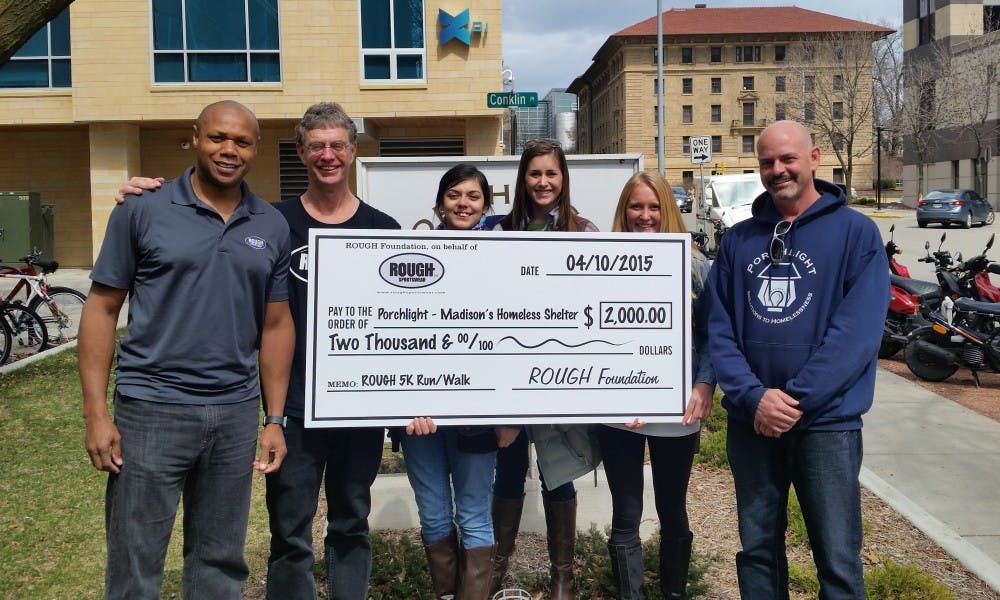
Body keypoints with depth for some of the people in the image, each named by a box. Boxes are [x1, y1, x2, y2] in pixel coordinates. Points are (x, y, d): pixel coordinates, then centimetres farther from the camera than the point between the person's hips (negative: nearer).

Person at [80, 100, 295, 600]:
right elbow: (102, 309, -2)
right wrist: (96, 413, -8)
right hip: (151, 409, -3)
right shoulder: (143, 210, -3)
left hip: (236, 414, 3)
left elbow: (276, 325, 10)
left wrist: (275, 419, 6)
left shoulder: (272, 227, 6)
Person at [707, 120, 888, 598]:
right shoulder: (738, 240, 7)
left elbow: (859, 329, -13)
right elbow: (718, 329, 1)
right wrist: (753, 396, -14)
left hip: (827, 422, -3)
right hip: (750, 422, 4)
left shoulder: (856, 231, -3)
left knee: (838, 561, 3)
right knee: (757, 549, 15)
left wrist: (795, 398, -19)